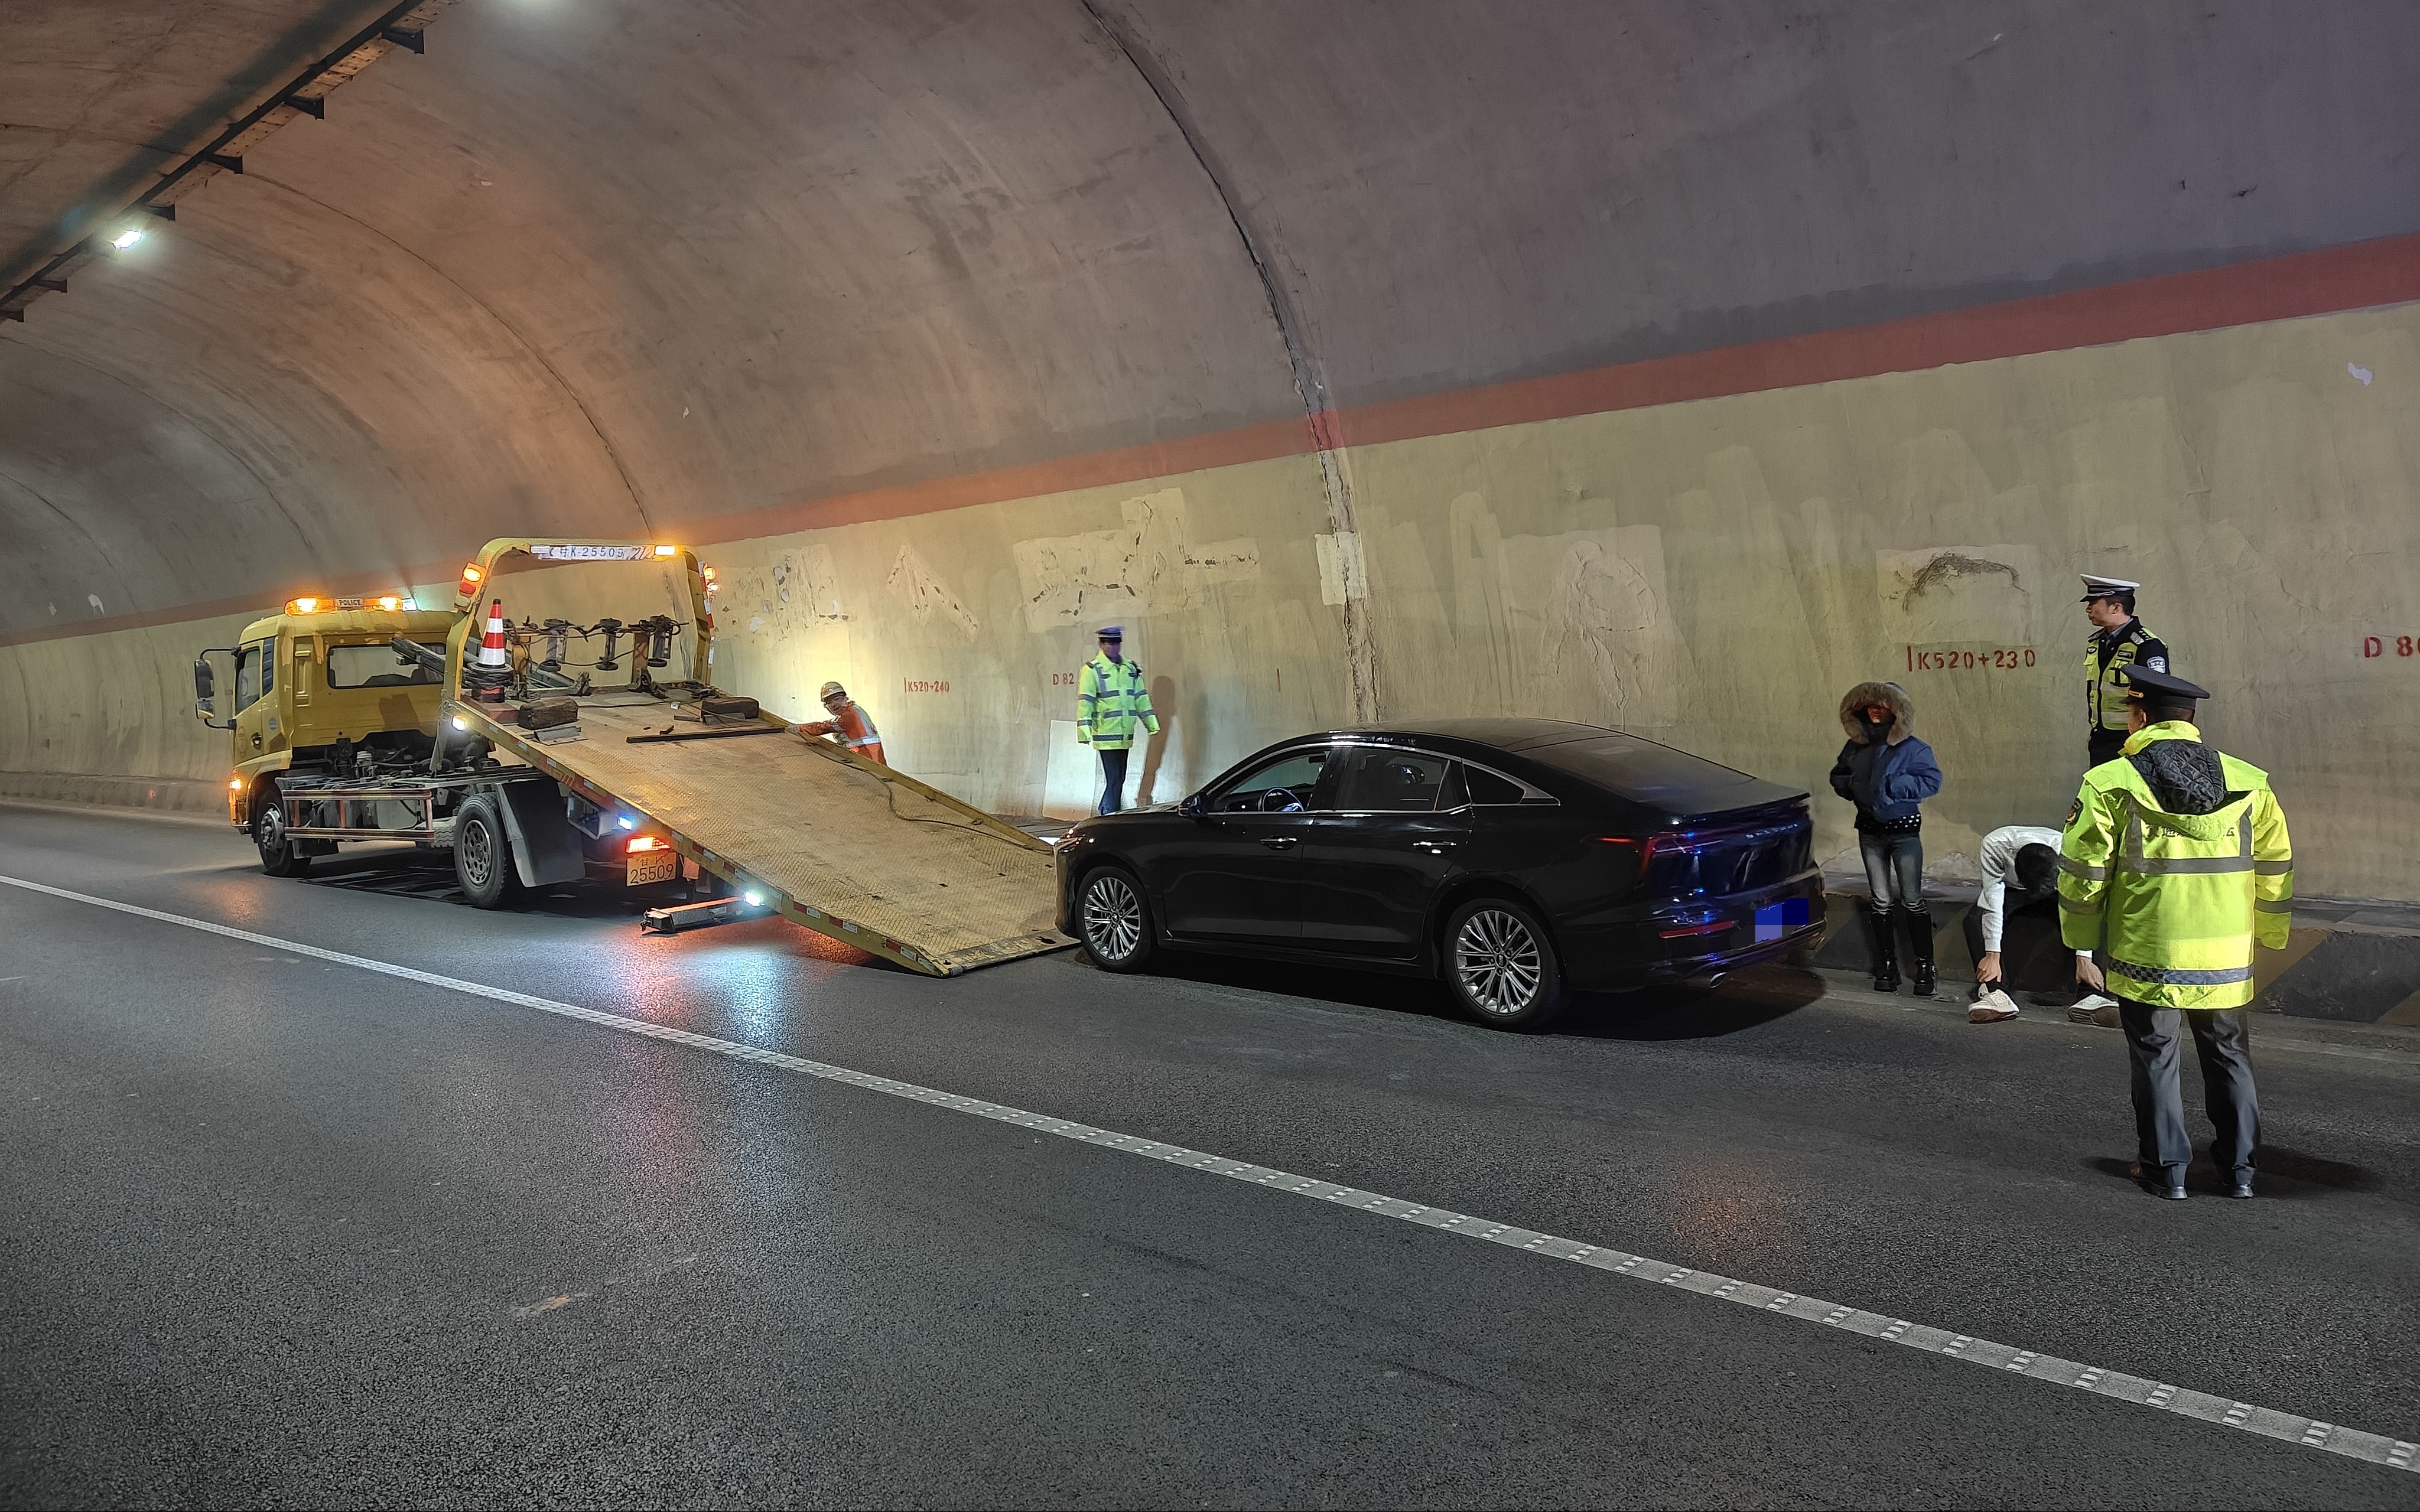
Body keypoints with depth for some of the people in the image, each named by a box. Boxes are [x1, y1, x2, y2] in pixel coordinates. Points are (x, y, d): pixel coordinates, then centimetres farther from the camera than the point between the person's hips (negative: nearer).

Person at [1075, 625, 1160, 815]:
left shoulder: (1131, 668, 13)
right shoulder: (1092, 670, -6)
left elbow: (1141, 698, 19)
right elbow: (1085, 702, -10)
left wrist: (1152, 724, 15)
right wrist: (1085, 731, -17)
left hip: (1125, 735, 6)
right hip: (1106, 735, -6)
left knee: (1119, 780, 11)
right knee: (1114, 781, -8)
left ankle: (1104, 811, 25)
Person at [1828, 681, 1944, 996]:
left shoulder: (1912, 748, -8)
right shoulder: (1856, 747, 5)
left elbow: (1933, 781, -16)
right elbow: (1837, 777, 15)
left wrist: (1893, 785, -21)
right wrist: (1852, 786, -6)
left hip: (1905, 831, -4)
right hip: (1870, 832, 4)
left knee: (1912, 901, -2)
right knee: (1881, 902, 8)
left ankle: (1924, 967, 5)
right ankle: (1887, 967, 14)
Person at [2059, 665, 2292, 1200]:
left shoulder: (2111, 783, -10)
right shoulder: (2248, 783, 2)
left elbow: (2082, 870, -8)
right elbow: (2276, 866, 8)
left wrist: (2082, 938, 6)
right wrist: (2266, 935, 20)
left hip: (2148, 956, -3)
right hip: (2227, 957, 3)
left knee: (2154, 1058, 10)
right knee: (2228, 1056, 18)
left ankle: (2166, 1168, 15)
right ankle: (2239, 1167, 25)